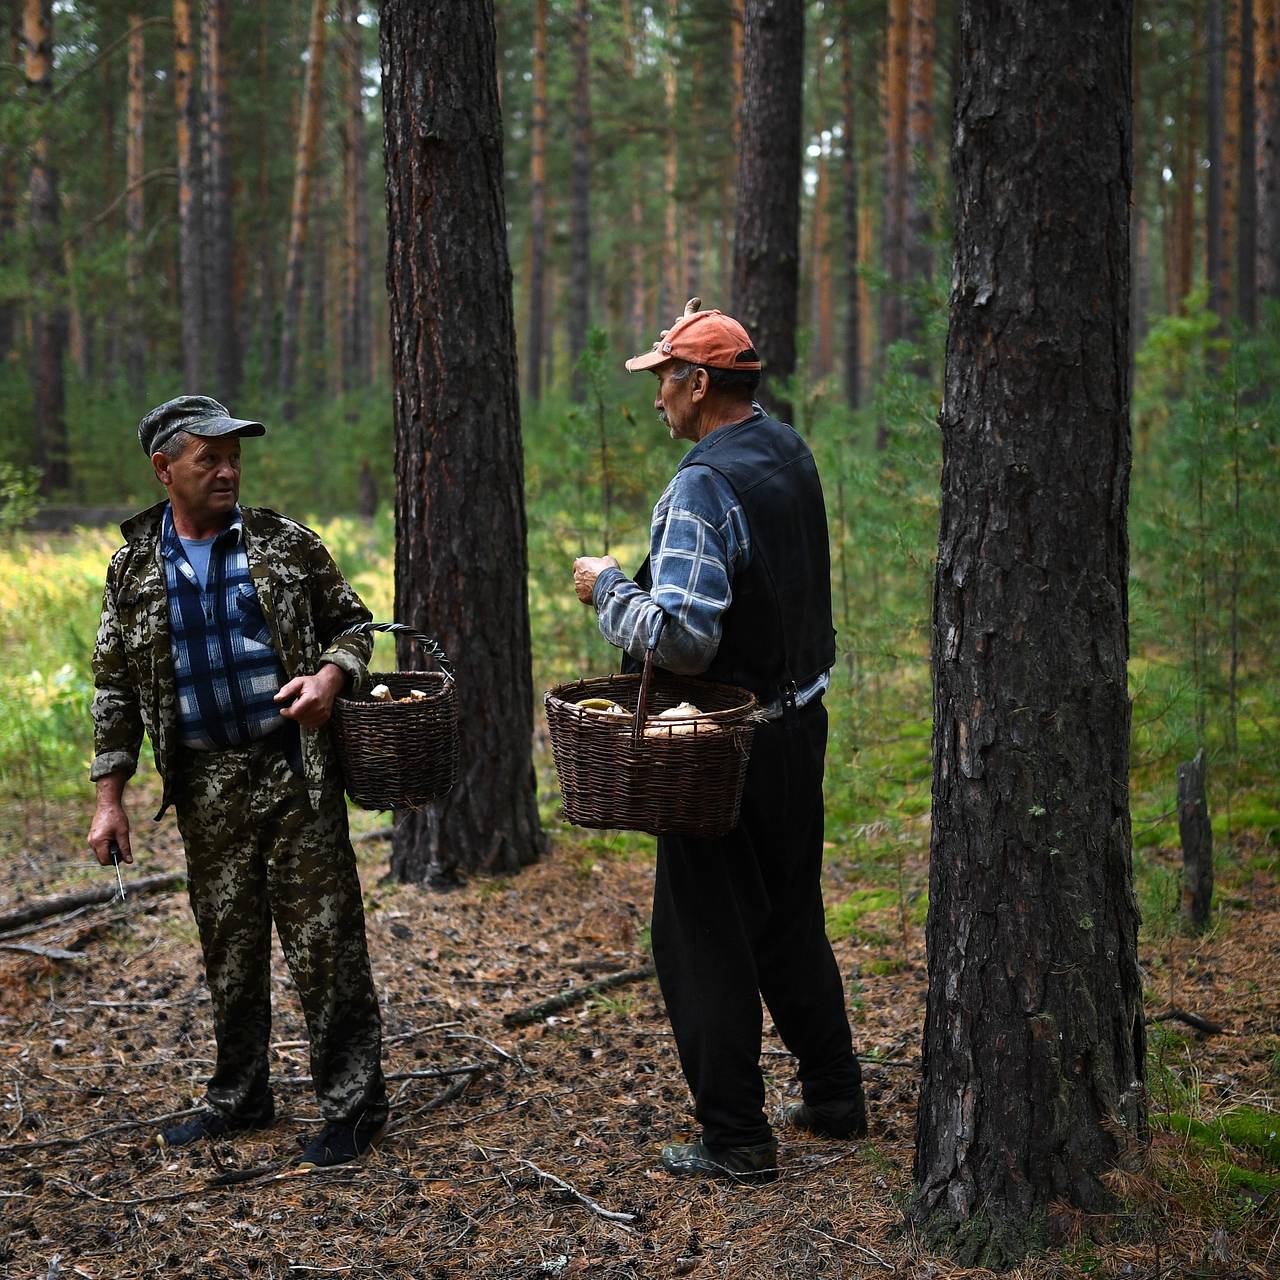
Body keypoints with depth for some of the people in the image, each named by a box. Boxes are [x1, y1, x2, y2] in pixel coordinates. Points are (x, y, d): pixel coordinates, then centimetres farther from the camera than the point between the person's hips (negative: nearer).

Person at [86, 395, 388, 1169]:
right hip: (206, 787, 2)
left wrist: (331, 677, -12)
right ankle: (240, 1098, 27)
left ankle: (353, 1106, 5)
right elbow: (116, 687, 9)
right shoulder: (134, 569, 6)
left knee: (324, 942, -3)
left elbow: (351, 622, 10)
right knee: (229, 949, 12)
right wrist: (110, 797, 5)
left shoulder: (285, 544, 1)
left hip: (295, 771, -2)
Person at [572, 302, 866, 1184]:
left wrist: (609, 587, -14)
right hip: (802, 719, 9)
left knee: (704, 936, 2)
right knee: (791, 920, 21)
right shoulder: (789, 450, 5)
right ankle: (835, 1096, 30)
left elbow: (681, 638, -30)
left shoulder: (705, 486, -23)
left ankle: (737, 1140, 7)